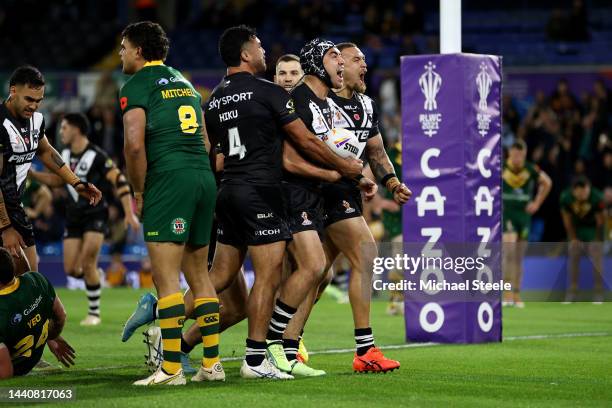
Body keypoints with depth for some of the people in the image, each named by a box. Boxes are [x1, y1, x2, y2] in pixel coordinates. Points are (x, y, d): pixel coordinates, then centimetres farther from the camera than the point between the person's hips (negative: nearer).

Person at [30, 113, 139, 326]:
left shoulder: (96, 156, -16)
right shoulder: (65, 155, 5)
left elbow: (120, 181, -17)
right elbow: (56, 180, 22)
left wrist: (129, 214, -24)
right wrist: (31, 173, 9)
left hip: (96, 215, -6)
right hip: (74, 218, 6)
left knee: (88, 265, -14)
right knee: (71, 269, -1)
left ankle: (94, 313, -1)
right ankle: (94, 277, 33)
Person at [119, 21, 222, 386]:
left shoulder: (137, 86, -2)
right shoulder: (184, 83, 22)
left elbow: (135, 144, -13)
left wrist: (139, 192, -3)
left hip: (169, 178, -8)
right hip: (204, 176, 8)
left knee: (166, 277, -7)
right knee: (200, 275, 13)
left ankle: (172, 368, -10)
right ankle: (212, 363, 12)